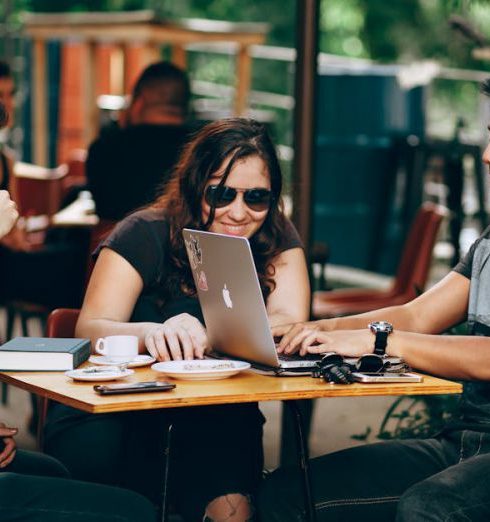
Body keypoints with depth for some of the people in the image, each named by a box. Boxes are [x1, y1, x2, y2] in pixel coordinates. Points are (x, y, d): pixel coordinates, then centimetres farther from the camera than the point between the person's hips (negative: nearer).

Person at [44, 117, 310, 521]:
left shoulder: (277, 240, 2)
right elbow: (90, 329, -17)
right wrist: (152, 333, -40)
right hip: (121, 403, -1)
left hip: (218, 416, 1)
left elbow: (291, 325, -13)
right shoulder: (145, 235, -7)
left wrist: (202, 336, -32)